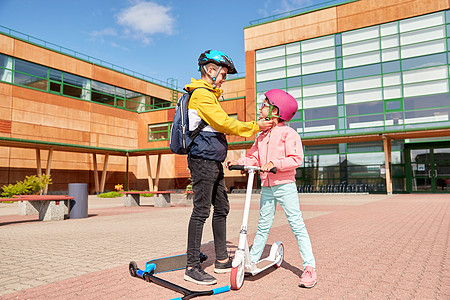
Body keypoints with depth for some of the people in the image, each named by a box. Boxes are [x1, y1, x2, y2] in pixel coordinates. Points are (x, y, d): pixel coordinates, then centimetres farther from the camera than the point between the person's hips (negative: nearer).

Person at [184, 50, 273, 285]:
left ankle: (222, 260, 21)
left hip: (214, 162, 10)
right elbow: (224, 123, -16)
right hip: (203, 160, -10)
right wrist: (254, 127, -10)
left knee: (221, 208, 11)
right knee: (201, 211, -9)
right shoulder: (201, 94, -9)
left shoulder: (209, 95, 24)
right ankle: (192, 267, -1)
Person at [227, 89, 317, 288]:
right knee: (263, 225, 14)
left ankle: (309, 267, 3)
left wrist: (275, 163, -26)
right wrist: (240, 162, -3)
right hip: (266, 187, 6)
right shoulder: (261, 136, 14)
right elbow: (253, 157, 14)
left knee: (296, 224, -4)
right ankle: (252, 260, 24)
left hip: (285, 186, -6)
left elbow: (296, 159, -16)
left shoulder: (288, 133, -7)